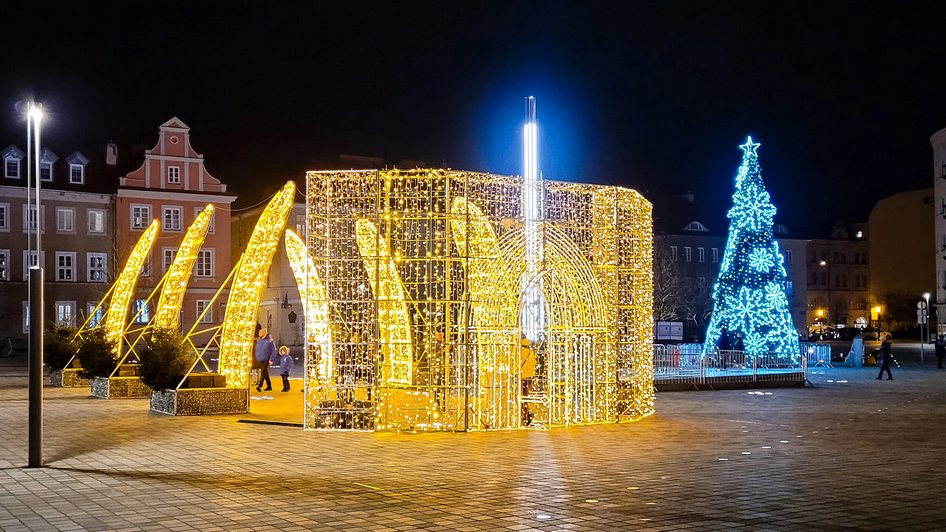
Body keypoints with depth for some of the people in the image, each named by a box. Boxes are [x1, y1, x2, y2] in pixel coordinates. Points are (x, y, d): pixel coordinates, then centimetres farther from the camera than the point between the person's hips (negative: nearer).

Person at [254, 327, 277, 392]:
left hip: (266, 360, -6)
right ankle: (269, 386, 20)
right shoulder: (259, 340, 8)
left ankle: (260, 386, -25)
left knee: (263, 372, -16)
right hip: (260, 360, 6)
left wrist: (271, 359, -14)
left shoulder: (270, 341, -8)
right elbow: (256, 349, 17)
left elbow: (274, 350, -7)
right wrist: (255, 358, 12)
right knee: (265, 373, 11)